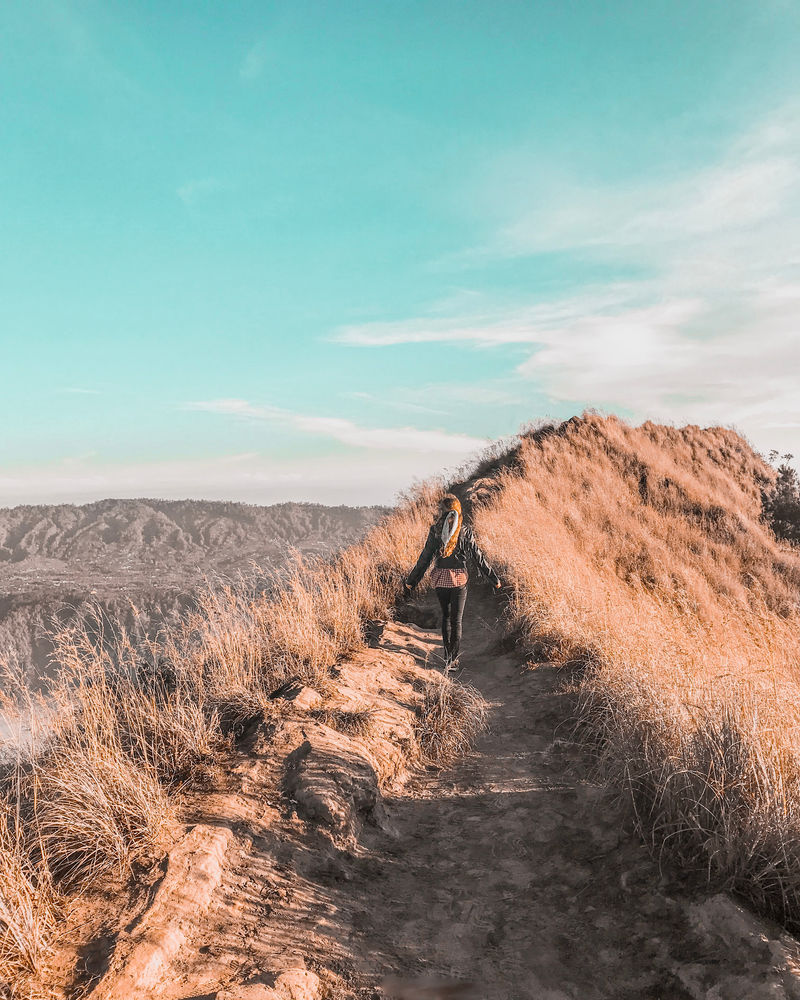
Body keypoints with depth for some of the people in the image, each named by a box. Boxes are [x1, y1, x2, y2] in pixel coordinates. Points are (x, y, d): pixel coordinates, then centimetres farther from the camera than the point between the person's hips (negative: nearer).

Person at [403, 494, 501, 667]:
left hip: (440, 578, 1)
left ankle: (447, 655, 23)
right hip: (459, 578, -1)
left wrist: (411, 581, 5)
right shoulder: (465, 530, -7)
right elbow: (478, 557, -5)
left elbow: (425, 557, -4)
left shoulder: (435, 530, -6)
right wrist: (494, 579, 3)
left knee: (445, 616, 19)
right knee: (456, 620, 8)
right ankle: (452, 659, 6)